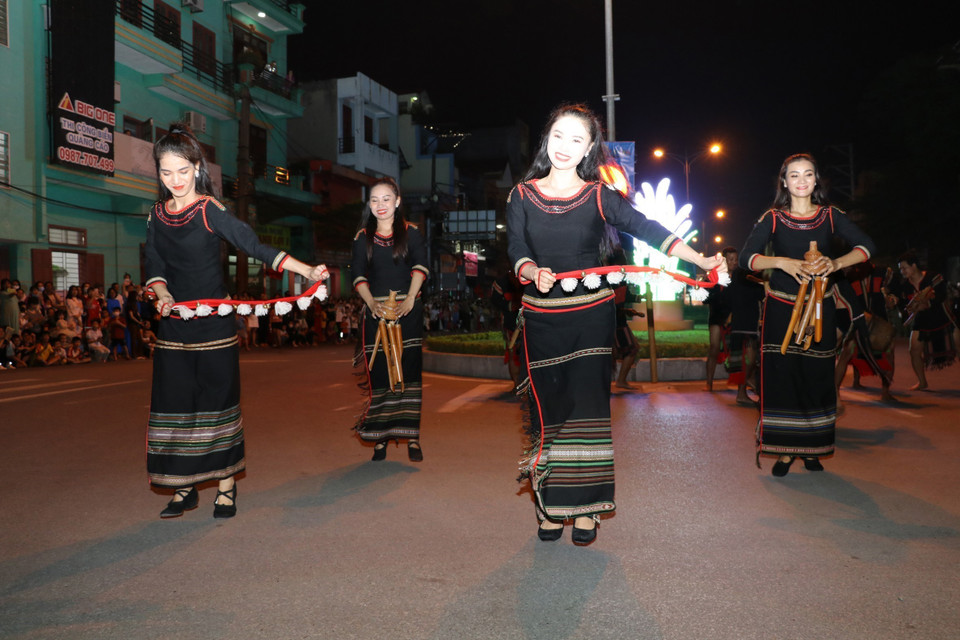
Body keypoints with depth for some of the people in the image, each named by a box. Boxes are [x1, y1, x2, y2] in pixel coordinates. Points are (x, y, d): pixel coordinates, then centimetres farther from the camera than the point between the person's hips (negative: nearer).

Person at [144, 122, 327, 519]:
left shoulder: (210, 210, -7)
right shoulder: (157, 215, 9)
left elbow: (255, 247, -13)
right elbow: (153, 266, 7)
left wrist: (307, 271, -23)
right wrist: (162, 294, -14)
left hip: (214, 325, -4)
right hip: (173, 326, 5)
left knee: (218, 403, 0)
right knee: (174, 405, 5)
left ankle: (226, 486, 12)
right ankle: (185, 489, 18)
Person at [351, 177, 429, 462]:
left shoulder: (411, 233, 6)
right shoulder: (362, 238, 11)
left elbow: (420, 266, -5)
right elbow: (358, 275, 3)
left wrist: (410, 299, -19)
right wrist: (371, 302, -14)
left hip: (408, 310, -1)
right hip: (376, 311, 1)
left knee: (409, 370, -3)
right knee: (378, 373, 0)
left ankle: (411, 437, 1)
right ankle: (380, 438, 7)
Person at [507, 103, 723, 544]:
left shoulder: (599, 196, 2)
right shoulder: (523, 196, 6)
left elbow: (646, 230, -5)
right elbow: (515, 251, -4)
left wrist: (703, 261, -15)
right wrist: (534, 272, -27)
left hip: (591, 315, -1)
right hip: (541, 318, 1)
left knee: (588, 407, -2)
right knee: (548, 410, 3)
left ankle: (585, 508, 9)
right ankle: (550, 506, 13)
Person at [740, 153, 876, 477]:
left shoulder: (830, 216, 4)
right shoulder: (772, 218, -1)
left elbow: (866, 246, -5)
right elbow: (746, 258, -11)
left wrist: (836, 263, -23)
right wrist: (783, 262, -27)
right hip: (781, 308, -2)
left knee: (817, 377, 4)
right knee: (781, 376, -4)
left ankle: (812, 448, 17)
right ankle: (784, 451, 5)